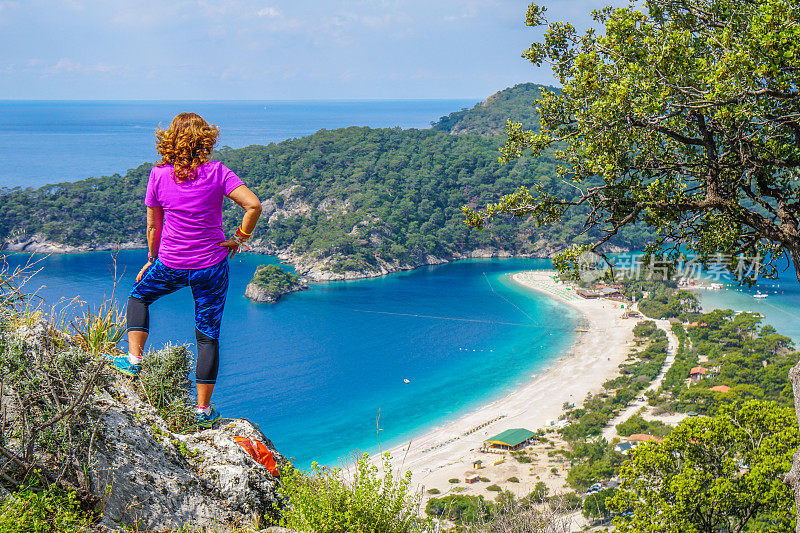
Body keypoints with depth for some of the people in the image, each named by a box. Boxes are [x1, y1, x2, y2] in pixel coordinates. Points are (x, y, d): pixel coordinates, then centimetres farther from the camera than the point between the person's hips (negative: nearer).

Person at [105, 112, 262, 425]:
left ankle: (134, 359, 18)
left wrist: (152, 259, 17)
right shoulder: (217, 172, -9)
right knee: (208, 335, 9)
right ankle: (203, 409, 13)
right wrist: (240, 238, -4)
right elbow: (253, 205, -18)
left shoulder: (159, 175, -5)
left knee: (138, 296, 30)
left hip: (170, 266, 1)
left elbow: (153, 225, 3)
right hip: (212, 265, 0)